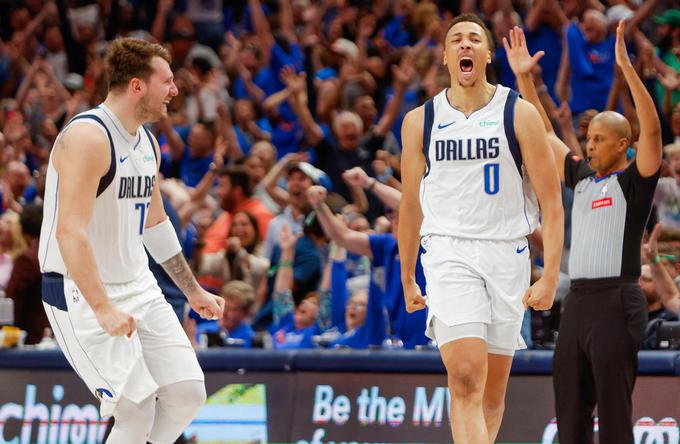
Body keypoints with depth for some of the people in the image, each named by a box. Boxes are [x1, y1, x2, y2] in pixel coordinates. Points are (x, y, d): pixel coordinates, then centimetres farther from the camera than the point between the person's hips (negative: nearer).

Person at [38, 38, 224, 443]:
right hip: (82, 293, -9)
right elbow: (69, 232, -28)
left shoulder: (147, 143, 10)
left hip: (139, 288, 9)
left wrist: (194, 292, 25)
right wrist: (103, 309, -35)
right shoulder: (88, 137, -20)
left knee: (188, 393, 0)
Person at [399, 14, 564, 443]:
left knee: (494, 389, 6)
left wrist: (550, 277, -9)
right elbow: (411, 204, 18)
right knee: (466, 379, -18)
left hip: (507, 252, 1)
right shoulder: (420, 121, 7)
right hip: (448, 251, -1)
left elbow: (551, 201, -1)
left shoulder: (519, 114, 1)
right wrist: (407, 280, 21)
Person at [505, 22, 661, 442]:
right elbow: (544, 133, 24)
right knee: (570, 408, 8)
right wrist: (524, 77, 18)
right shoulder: (581, 177, 16)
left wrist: (626, 66, -25)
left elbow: (652, 129, -18)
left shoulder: (634, 182, -3)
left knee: (613, 409, -7)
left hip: (616, 301, -7)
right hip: (578, 299, 7)